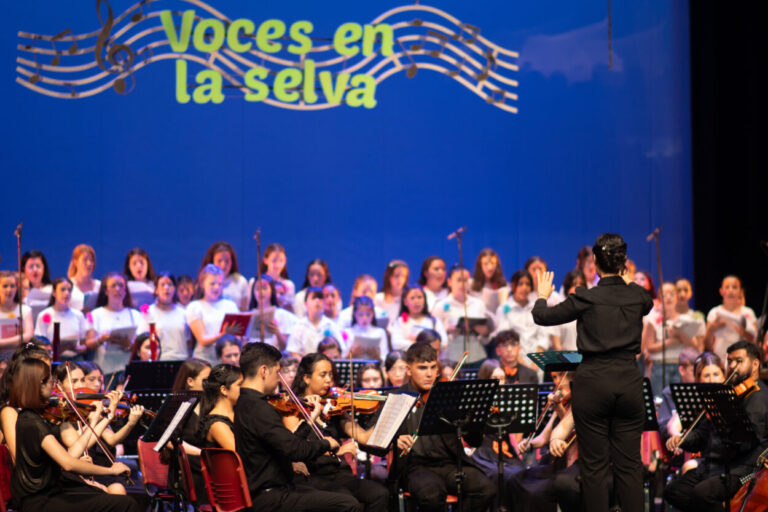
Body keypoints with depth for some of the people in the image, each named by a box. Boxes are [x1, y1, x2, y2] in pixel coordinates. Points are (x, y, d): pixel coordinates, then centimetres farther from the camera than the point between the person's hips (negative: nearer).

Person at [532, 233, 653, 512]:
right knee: (629, 464, 7)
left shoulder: (586, 298, -10)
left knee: (595, 465, 3)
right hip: (629, 381, 3)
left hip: (593, 383, -3)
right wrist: (627, 282, 43)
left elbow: (542, 317, 1)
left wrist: (542, 296, 22)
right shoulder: (637, 295, 0)